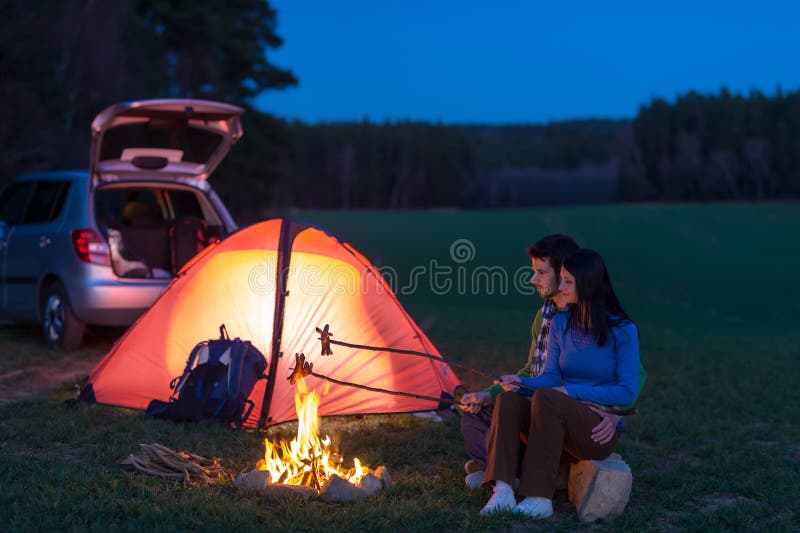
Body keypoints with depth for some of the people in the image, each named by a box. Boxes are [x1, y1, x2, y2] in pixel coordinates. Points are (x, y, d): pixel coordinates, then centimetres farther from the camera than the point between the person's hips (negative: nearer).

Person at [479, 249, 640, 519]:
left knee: (546, 398, -34)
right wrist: (522, 383, -13)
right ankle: (503, 491, -34)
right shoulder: (560, 324, 8)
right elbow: (551, 377, 8)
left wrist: (572, 391, -17)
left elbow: (627, 392, -12)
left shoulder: (622, 331, -9)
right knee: (508, 400, -23)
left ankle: (540, 500, -31)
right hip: (563, 423, 5)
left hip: (601, 433, -5)